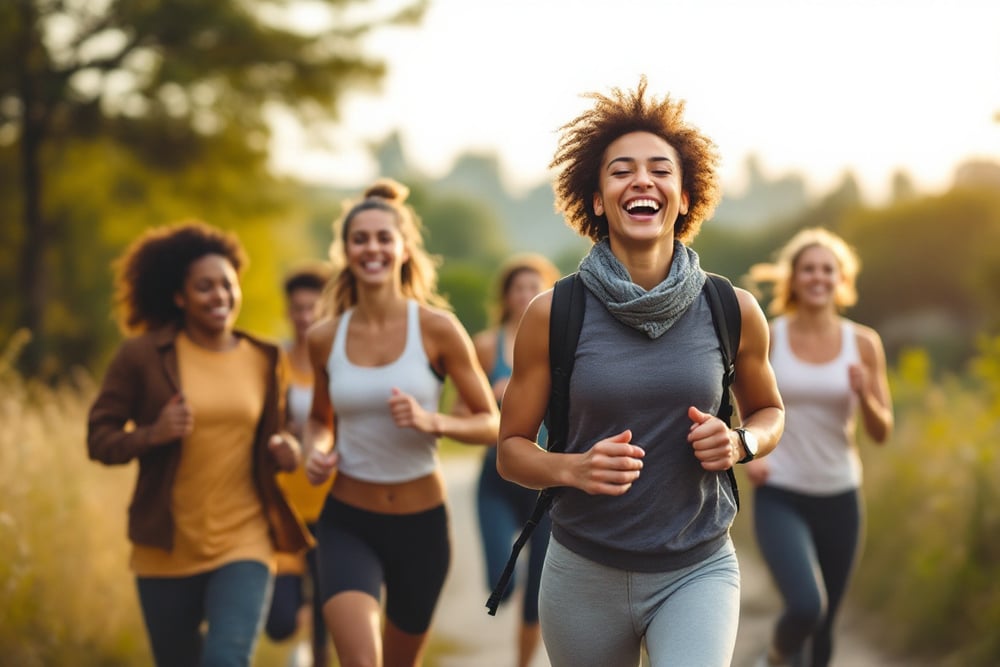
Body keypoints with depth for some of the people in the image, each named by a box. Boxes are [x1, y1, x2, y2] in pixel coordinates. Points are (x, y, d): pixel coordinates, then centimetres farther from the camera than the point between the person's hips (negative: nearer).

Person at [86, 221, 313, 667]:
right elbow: (99, 438, -2)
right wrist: (152, 434, -20)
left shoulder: (264, 361, 4)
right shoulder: (143, 356, -5)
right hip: (168, 548, 0)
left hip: (243, 543, 0)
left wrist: (284, 451, -4)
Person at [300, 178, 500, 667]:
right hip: (347, 522, 0)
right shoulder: (325, 338, 0)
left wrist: (430, 421, -21)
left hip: (421, 523, 0)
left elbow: (491, 424, -4)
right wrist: (316, 450, -4)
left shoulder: (436, 328, -7)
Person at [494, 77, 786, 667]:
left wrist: (739, 444, -6)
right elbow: (512, 448, 2)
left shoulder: (733, 311, -1)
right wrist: (573, 469, -19)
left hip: (698, 570, 0)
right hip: (586, 572, 1)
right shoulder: (554, 314, -5)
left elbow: (769, 410, 16)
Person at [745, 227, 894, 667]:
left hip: (839, 498, 3)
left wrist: (864, 393, -17)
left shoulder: (863, 343, 0)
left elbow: (881, 432, 3)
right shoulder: (767, 339, -5)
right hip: (779, 497, -3)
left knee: (824, 623, 10)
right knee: (805, 606, -23)